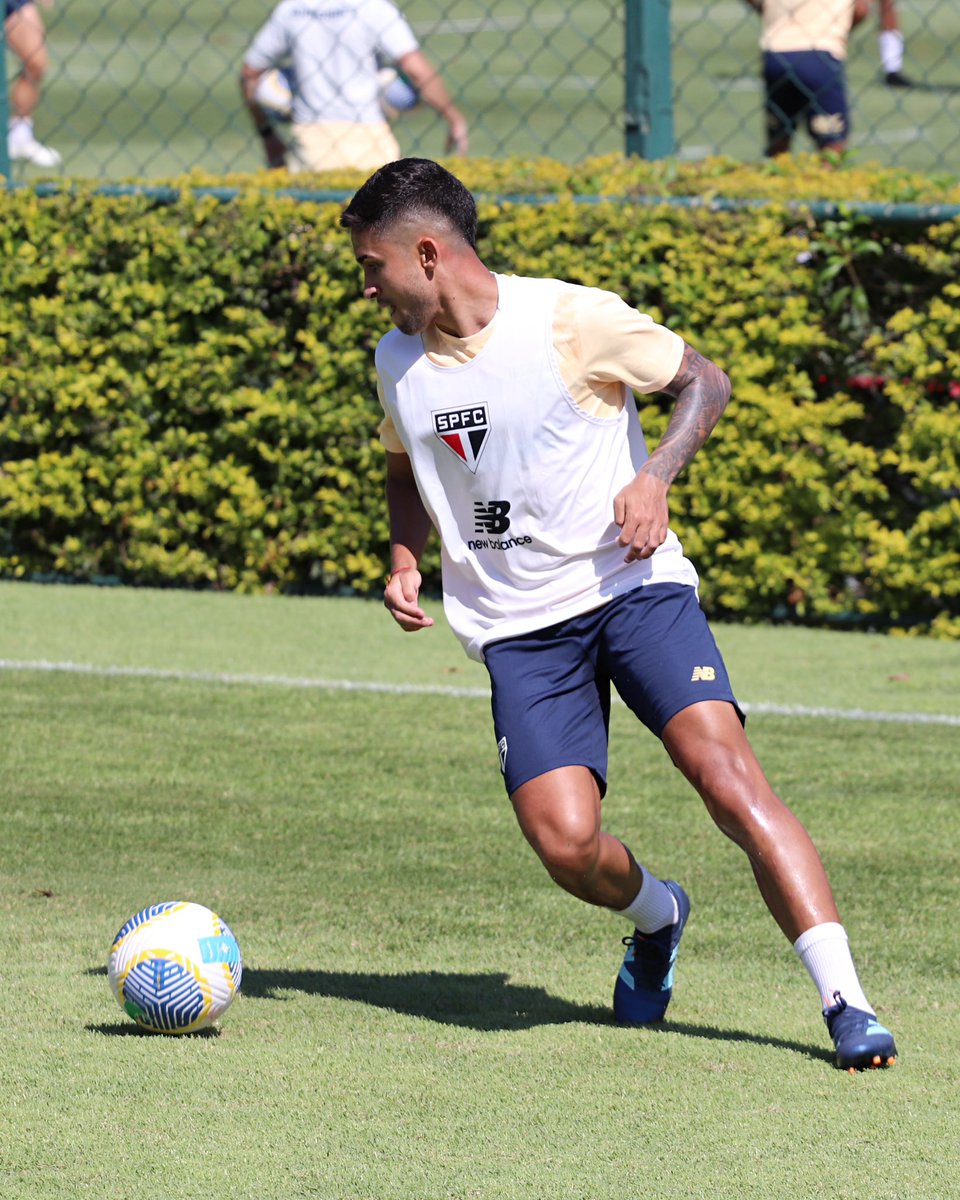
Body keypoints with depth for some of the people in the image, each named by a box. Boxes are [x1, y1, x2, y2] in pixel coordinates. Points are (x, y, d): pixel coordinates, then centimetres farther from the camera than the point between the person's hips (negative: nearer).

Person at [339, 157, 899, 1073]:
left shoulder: (572, 320, -9)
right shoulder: (398, 360, 6)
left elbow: (702, 379, 2)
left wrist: (656, 475, -15)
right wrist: (404, 557, 7)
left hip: (633, 585, -4)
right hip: (518, 628, 4)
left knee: (725, 771, -23)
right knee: (564, 843, -15)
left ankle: (844, 1002, -21)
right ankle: (656, 915, 21)